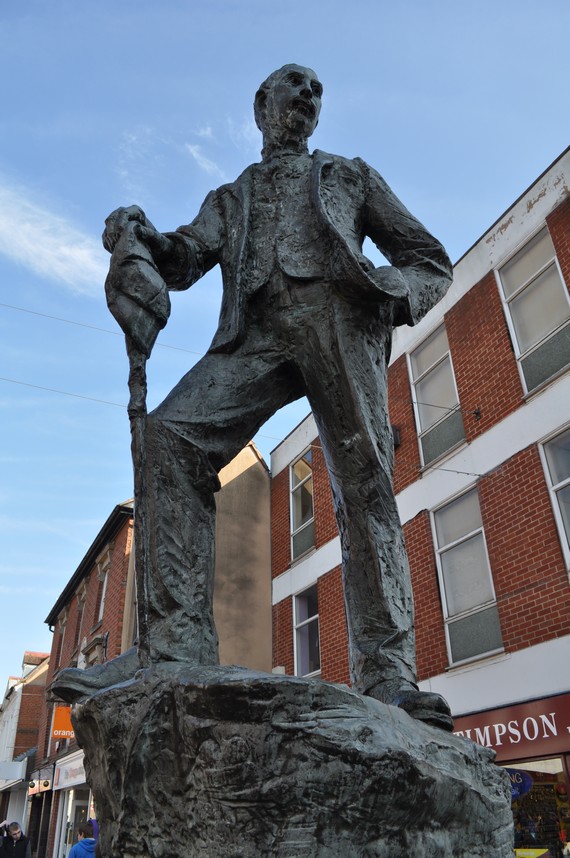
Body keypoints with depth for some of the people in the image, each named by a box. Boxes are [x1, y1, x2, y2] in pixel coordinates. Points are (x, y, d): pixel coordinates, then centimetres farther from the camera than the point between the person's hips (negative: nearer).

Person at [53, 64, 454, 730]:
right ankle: (176, 642, -28)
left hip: (338, 312, -1)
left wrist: (400, 295, 1)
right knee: (171, 435, -24)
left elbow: (430, 259, 25)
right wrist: (139, 238, -8)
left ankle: (387, 674, -22)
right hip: (256, 331, 2)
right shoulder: (230, 197, 35)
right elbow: (187, 258, 15)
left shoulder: (350, 175, 32)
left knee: (363, 481, -19)